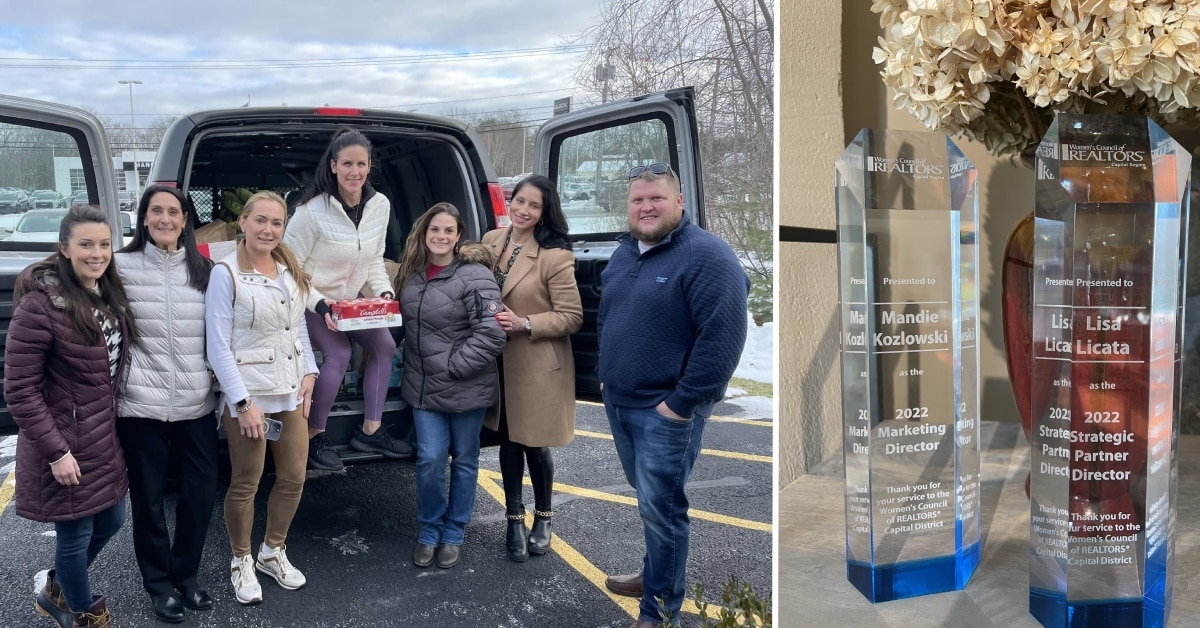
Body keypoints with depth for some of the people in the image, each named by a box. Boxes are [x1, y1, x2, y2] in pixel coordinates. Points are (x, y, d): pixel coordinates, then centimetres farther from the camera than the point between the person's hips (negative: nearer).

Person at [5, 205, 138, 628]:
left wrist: (115, 423, 9)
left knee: (110, 520, 20)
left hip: (106, 435, 8)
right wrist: (56, 451, -20)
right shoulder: (40, 304, -20)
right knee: (76, 533, 8)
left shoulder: (109, 294, 4)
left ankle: (57, 593, 46)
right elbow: (19, 390, -18)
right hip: (67, 442, -8)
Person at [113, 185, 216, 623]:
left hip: (196, 402, 3)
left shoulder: (202, 268, 8)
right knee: (149, 498, 9)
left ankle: (185, 575, 30)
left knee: (202, 492, 8)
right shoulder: (123, 266, -2)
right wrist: (127, 381, -9)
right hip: (142, 404, -3)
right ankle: (159, 584, 29)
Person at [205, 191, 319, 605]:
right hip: (247, 395, -6)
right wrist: (243, 402, -17)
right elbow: (218, 346, -14)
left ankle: (273, 552, 33)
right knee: (245, 485, 7)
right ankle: (241, 563, 27)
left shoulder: (290, 271, 8)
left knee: (294, 478, 12)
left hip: (291, 392, 6)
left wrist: (309, 373, 4)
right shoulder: (226, 273, -12)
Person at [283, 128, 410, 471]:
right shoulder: (313, 210, -26)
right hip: (311, 301, -7)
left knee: (384, 345, 1)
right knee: (339, 354, -23)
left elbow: (374, 260, 4)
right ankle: (313, 437, -4)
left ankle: (370, 431, 12)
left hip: (350, 299, 7)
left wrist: (385, 291, -13)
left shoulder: (380, 205, -9)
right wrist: (321, 307, -29)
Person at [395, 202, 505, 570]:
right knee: (429, 460, 2)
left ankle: (453, 534, 28)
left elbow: (491, 335, -20)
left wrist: (452, 366, -17)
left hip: (466, 388, -4)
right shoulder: (411, 273, 5)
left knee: (463, 461, 11)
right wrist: (415, 367, 7)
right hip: (424, 387, 4)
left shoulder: (474, 276, -15)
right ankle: (429, 530, 23)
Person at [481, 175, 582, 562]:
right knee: (509, 439, 14)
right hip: (500, 360, 5)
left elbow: (572, 317, -14)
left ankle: (543, 518, 31)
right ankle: (514, 519, 29)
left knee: (533, 444, 7)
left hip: (539, 365, -5)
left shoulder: (556, 256, -17)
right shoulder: (492, 241, 3)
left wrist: (524, 323, -23)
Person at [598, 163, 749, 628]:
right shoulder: (623, 252, 10)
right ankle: (657, 575, 40)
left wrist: (682, 403, -22)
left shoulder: (706, 255, -16)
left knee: (660, 509, 0)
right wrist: (606, 376, 16)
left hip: (665, 411, -8)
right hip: (618, 403, 8)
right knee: (649, 500, 22)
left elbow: (723, 336, -23)